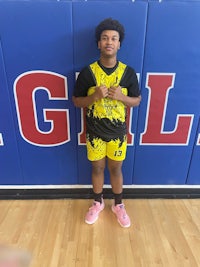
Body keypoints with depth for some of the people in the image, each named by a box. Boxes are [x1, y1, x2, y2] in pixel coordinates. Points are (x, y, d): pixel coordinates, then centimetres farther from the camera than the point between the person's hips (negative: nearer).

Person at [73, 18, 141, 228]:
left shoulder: (128, 72, -6)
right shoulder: (87, 72, -8)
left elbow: (137, 100, 2)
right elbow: (76, 101, -2)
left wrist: (121, 97, -19)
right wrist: (94, 96, -22)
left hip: (117, 132, 1)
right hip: (94, 132, 0)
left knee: (116, 169, 16)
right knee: (97, 168, 16)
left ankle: (118, 205, 40)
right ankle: (98, 202, 41)